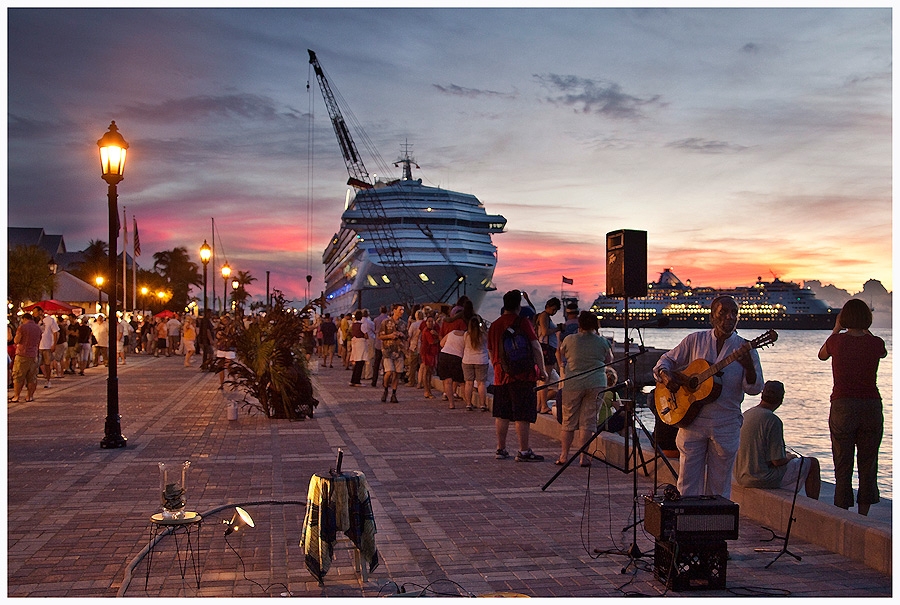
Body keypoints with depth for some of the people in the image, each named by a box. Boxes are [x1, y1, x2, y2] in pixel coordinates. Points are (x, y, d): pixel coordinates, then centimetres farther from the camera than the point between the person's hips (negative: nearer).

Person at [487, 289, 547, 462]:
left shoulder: (494, 325, 9)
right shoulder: (522, 323, -9)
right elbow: (536, 347, -12)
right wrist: (542, 370, -4)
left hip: (501, 375, 6)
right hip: (523, 376, -6)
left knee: (502, 415, 12)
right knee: (523, 415, -3)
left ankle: (501, 449, 17)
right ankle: (524, 451, -3)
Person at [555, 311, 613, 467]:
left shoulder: (569, 340, -2)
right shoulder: (602, 342, 0)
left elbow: (560, 355, 15)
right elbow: (609, 360, 17)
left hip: (573, 384, 0)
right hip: (596, 384, 1)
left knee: (568, 421, 9)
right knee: (588, 421, 5)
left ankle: (563, 456, 11)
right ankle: (584, 457, 3)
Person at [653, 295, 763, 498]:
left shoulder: (745, 348, 1)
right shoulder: (695, 340, 4)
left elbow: (754, 388, -5)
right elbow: (666, 360, 12)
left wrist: (749, 367, -25)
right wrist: (665, 375, -9)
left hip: (726, 426, 0)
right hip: (692, 420, 1)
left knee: (719, 487, 8)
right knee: (688, 484, 5)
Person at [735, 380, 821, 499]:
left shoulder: (745, 415, 3)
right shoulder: (773, 421, -21)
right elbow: (778, 461, -20)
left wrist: (785, 454, 22)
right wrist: (789, 457, 3)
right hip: (764, 479, -8)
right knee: (813, 464, 9)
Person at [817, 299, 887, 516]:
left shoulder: (837, 341, -5)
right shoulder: (875, 343, -3)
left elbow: (822, 355, 18)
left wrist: (836, 329, 24)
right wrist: (865, 330, 27)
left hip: (842, 406, -1)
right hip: (871, 407, 1)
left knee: (843, 465, 6)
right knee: (868, 465, 10)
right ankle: (863, 516, 14)